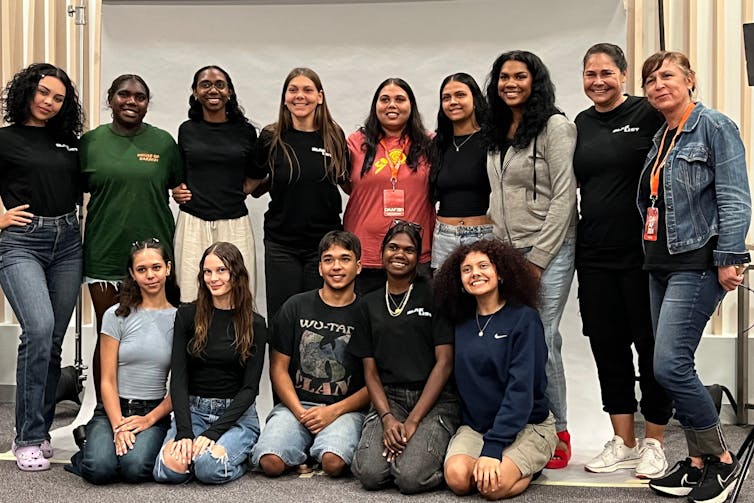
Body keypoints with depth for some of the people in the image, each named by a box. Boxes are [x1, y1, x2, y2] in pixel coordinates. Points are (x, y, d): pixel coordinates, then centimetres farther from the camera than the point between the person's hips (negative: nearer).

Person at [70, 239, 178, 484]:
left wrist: (149, 419, -10)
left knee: (135, 468, -29)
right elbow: (108, 380, -3)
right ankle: (92, 444, 6)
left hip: (155, 411, 0)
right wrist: (119, 426, -15)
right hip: (113, 409, 0)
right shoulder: (117, 316, 0)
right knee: (99, 468, -27)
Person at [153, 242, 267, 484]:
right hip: (192, 409, 2)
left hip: (236, 414, -1)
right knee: (168, 469, -26)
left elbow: (250, 387, -4)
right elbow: (178, 376, -3)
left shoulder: (254, 324, -1)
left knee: (209, 467, -30)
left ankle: (241, 454, 2)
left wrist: (213, 432, -17)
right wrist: (184, 432, -17)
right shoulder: (187, 315, 2)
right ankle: (192, 447, 5)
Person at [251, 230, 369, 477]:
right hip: (296, 404, 1)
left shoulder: (366, 314, 3)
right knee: (271, 462, -25)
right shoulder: (296, 307, 7)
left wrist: (334, 411, -11)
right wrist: (300, 412, -8)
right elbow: (278, 368, 6)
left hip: (345, 408, -1)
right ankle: (304, 451, 7)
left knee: (333, 462, -31)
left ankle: (318, 449, 4)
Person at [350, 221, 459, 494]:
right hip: (389, 398, 3)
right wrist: (387, 418, -10)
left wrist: (413, 421, -12)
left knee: (411, 478, -25)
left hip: (434, 399, -3)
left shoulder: (434, 294, 0)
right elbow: (370, 371, 9)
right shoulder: (369, 304, 13)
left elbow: (444, 362, -5)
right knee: (370, 473, -22)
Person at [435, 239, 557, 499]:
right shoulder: (461, 324, 8)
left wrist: (492, 448, -24)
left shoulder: (524, 318, -8)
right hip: (474, 425, 4)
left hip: (526, 426, -4)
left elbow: (521, 389, -16)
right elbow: (461, 381, 7)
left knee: (493, 486, -28)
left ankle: (526, 468, 5)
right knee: (457, 478, -25)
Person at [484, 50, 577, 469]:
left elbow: (563, 196, -11)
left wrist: (537, 258, -13)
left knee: (541, 339, -7)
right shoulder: (498, 133, 15)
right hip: (507, 251, 6)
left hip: (549, 250, -6)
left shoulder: (555, 127, -6)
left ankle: (557, 434, 7)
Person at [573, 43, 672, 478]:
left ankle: (654, 444, 18)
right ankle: (623, 443, 23)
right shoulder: (581, 124, 11)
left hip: (642, 251, -5)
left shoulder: (648, 113, -6)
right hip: (595, 254, 6)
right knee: (607, 345, 10)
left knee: (651, 346, 5)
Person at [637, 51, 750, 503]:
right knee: (673, 367, 8)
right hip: (662, 265, 8)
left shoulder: (714, 127, -6)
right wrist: (652, 254, 15)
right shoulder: (661, 136, 16)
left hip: (696, 264, -8)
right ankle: (698, 462, 18)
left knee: (670, 365, -14)